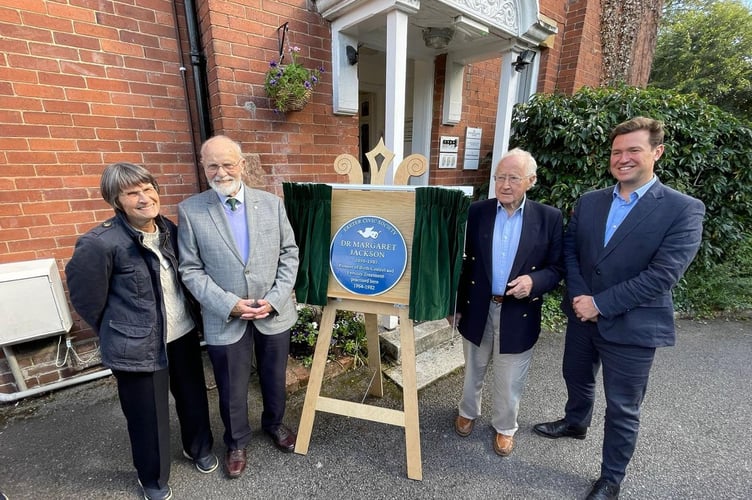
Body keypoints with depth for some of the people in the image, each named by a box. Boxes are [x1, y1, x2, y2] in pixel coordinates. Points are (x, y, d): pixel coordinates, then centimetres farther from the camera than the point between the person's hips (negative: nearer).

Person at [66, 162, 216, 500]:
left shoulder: (169, 229, -3)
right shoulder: (100, 243, -20)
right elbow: (85, 297, -8)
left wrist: (191, 315, 12)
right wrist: (119, 330, 3)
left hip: (183, 333, 5)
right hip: (137, 346, -5)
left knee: (193, 396, 22)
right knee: (148, 417, 15)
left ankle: (198, 448, 51)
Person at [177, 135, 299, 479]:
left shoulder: (272, 203, -2)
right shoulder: (190, 211, -6)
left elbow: (289, 253, -1)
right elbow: (191, 270, -6)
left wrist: (275, 299, -11)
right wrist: (229, 304, -16)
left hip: (274, 314, 2)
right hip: (225, 319, -1)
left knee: (274, 379, 21)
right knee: (231, 390, 17)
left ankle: (274, 424, 51)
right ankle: (236, 442, 46)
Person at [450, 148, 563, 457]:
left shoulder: (549, 218, -7)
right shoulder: (477, 212, -4)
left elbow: (557, 267, -3)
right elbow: (464, 261, 0)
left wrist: (534, 281, -25)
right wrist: (455, 304, 2)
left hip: (519, 313, -1)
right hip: (478, 309, 2)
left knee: (509, 381, 17)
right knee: (473, 370, 22)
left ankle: (505, 426, 43)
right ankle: (468, 411, 48)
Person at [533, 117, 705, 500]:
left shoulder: (684, 210, -11)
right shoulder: (588, 202, 3)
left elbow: (662, 275, -19)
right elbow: (569, 251, 2)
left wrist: (600, 304, -20)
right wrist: (579, 297, -13)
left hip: (632, 326, -4)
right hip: (582, 315, 5)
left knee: (622, 408, 12)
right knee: (577, 378, 25)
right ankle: (575, 423, 55)